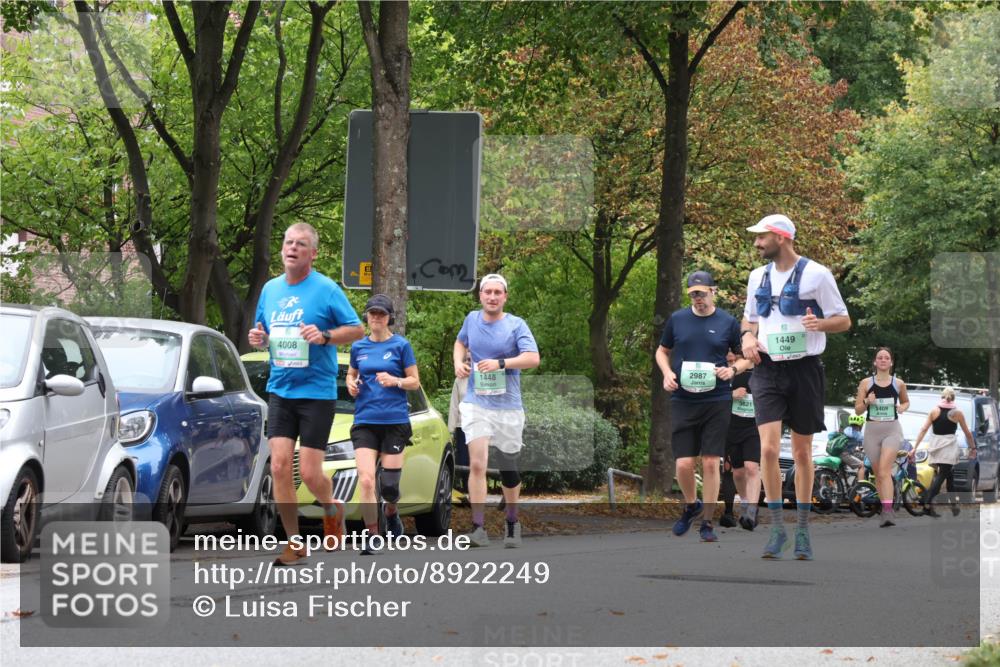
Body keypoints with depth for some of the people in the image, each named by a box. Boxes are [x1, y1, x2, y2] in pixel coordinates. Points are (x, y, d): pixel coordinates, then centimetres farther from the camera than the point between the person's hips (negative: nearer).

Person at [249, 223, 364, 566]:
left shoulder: (326, 289, -6)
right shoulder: (270, 289, 10)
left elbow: (357, 329, -3)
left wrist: (325, 336, -20)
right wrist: (258, 338, 0)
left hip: (317, 393, -4)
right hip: (280, 392, 4)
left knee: (310, 473, -6)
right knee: (279, 466, -7)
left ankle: (332, 509, 28)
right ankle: (294, 544, 3)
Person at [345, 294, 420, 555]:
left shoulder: (401, 345, 1)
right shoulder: (358, 347, 10)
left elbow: (415, 382, 3)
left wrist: (395, 381, -16)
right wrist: (351, 384, 1)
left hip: (395, 421, -2)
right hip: (365, 422, 2)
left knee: (389, 484, 1)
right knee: (366, 480, -14)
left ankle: (391, 513, 35)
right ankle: (372, 537, -9)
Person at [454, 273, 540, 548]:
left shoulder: (516, 325, -4)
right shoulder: (472, 319, 7)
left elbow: (533, 358, -16)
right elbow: (461, 342, 27)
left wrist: (501, 363, -27)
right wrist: (458, 363, 6)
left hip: (508, 406, -1)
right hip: (476, 404, 1)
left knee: (508, 469, 10)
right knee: (477, 464, -17)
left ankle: (513, 524, 31)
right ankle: (478, 528, -19)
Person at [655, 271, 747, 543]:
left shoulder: (728, 322, 2)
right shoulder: (677, 319, 5)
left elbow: (746, 356, 12)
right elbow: (662, 351, 18)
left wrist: (733, 369, -9)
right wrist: (667, 373, -1)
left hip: (717, 401, -1)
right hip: (682, 401, 1)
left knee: (710, 463, -2)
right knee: (684, 464, -4)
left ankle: (707, 523, 9)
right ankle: (691, 505, 26)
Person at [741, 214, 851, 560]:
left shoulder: (816, 274, -4)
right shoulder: (757, 276, 11)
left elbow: (844, 320, -1)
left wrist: (820, 324, -23)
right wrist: (747, 336, 2)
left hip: (804, 370, -3)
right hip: (767, 370, 3)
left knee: (802, 452, 5)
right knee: (768, 448, -12)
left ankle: (803, 530, 16)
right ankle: (777, 528, -4)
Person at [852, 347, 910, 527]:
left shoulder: (899, 383, 3)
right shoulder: (865, 383, 2)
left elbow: (906, 401, 22)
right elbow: (857, 410, 5)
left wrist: (903, 407, -1)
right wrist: (866, 402, -15)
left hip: (892, 430, -2)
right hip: (872, 430, 2)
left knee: (884, 470, -20)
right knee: (877, 473, 10)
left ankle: (888, 512, -28)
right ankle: (886, 507, 27)